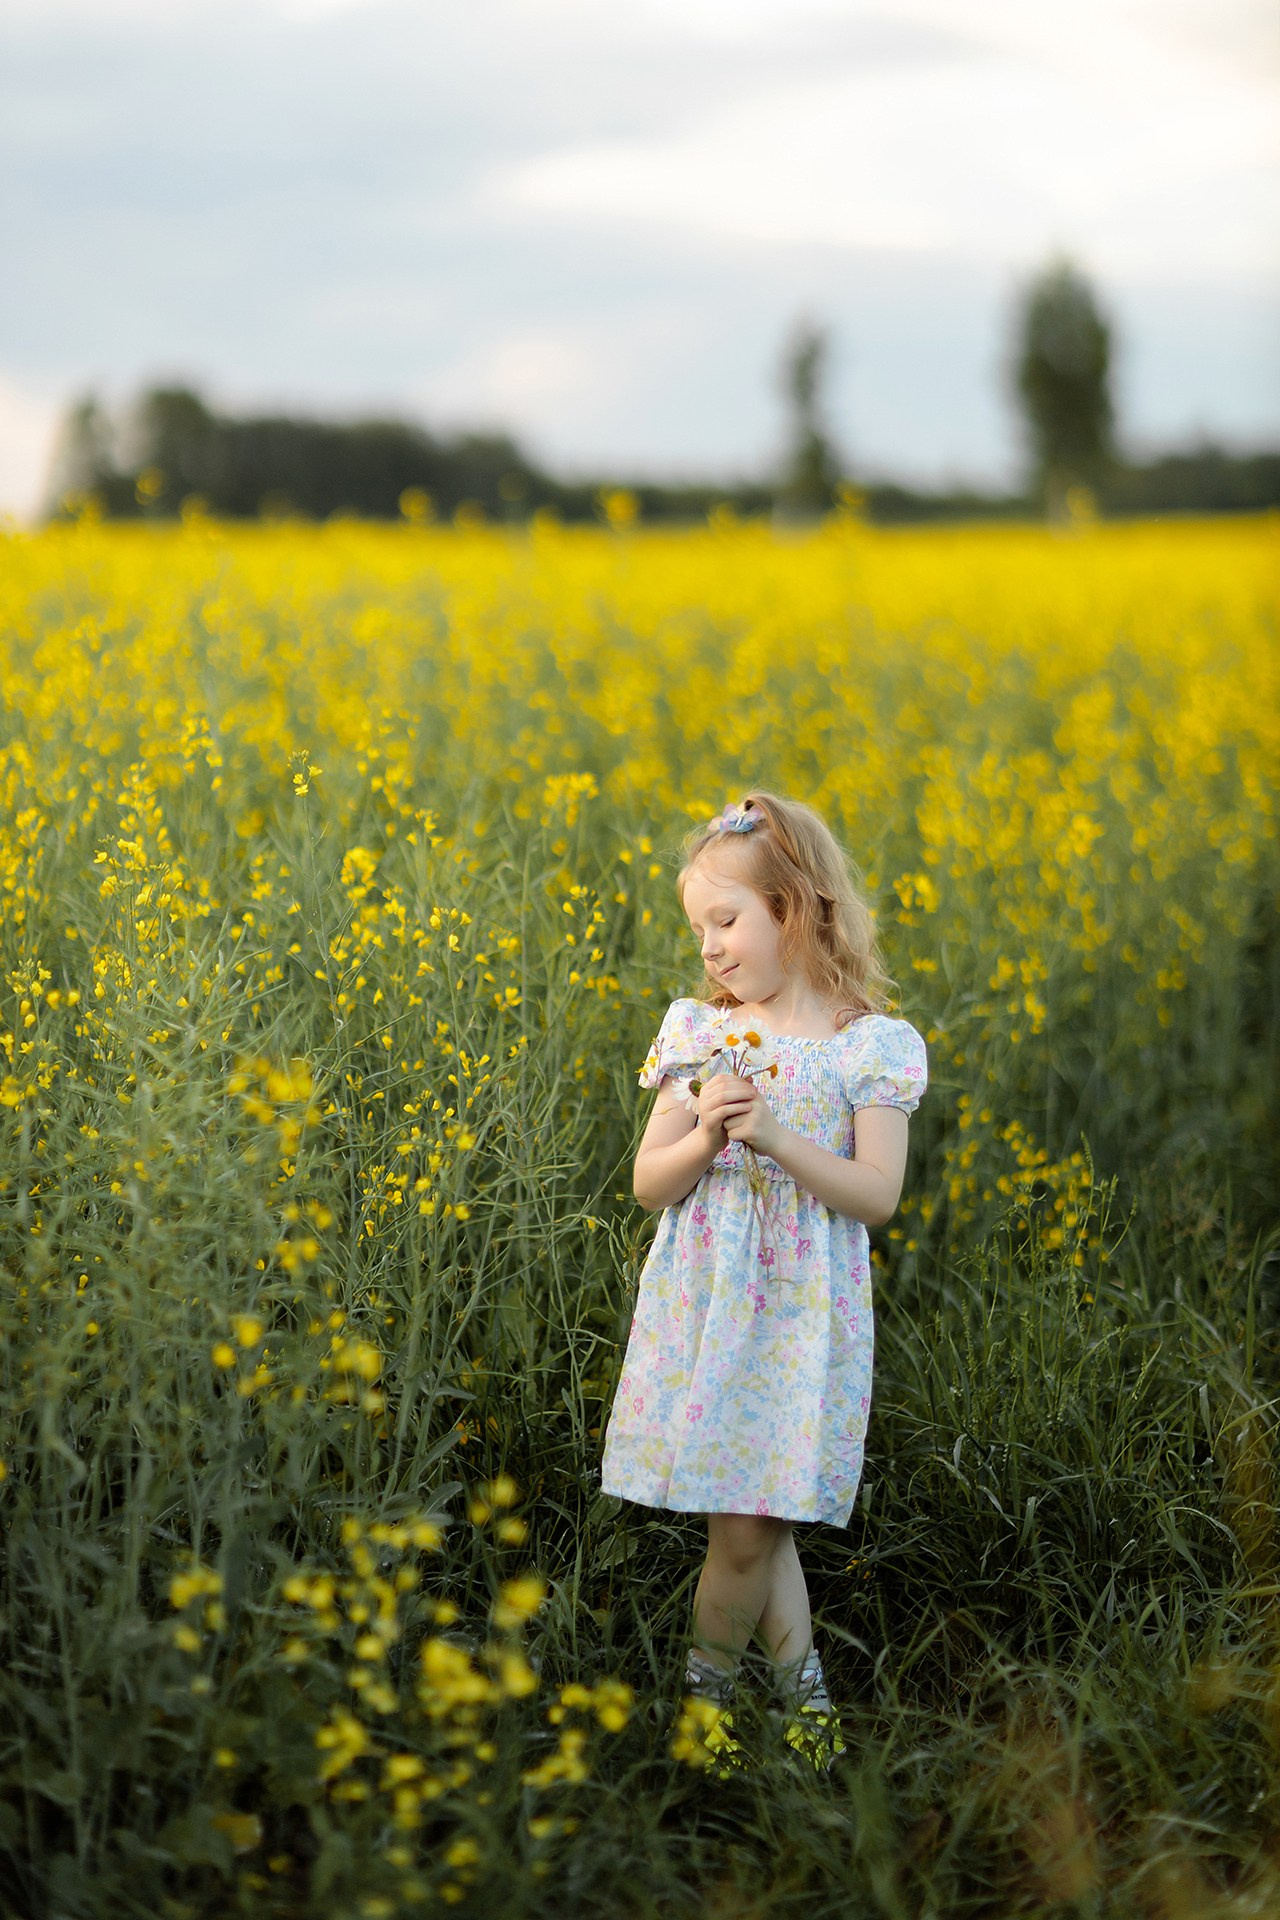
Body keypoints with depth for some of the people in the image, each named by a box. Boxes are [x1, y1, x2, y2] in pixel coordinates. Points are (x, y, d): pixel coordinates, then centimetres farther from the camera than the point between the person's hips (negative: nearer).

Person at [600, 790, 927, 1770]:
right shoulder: (696, 1032, 5)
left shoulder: (871, 1047, -4)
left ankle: (708, 1682, 20)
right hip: (701, 1309, 3)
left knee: (748, 1529, -2)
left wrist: (777, 1138, -21)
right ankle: (803, 1686, 22)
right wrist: (705, 1136, -18)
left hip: (803, 1316, -3)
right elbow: (649, 1185, 2)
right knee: (755, 1522, 5)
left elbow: (878, 1195, -10)